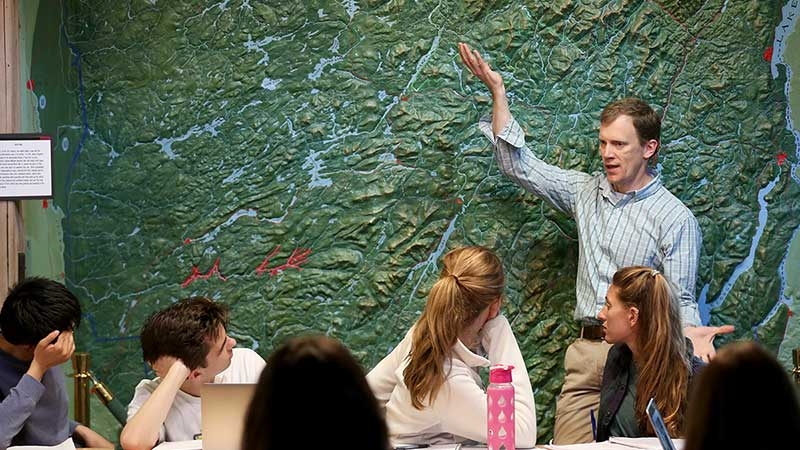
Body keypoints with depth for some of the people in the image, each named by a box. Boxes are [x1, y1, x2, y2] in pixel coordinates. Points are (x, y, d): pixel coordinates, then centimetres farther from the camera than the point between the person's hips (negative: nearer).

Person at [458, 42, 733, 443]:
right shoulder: (587, 193, 14)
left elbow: (679, 300, -5)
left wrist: (691, 332, -28)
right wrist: (497, 91, 11)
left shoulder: (675, 219, -3)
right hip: (586, 352, 5)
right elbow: (518, 165, 17)